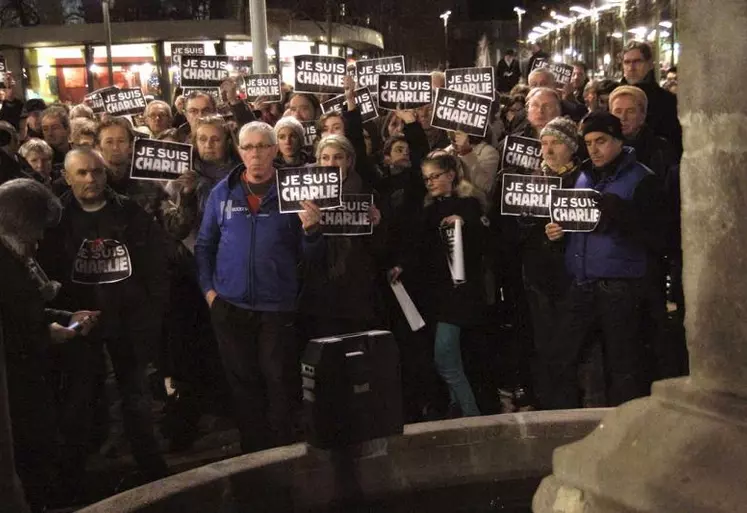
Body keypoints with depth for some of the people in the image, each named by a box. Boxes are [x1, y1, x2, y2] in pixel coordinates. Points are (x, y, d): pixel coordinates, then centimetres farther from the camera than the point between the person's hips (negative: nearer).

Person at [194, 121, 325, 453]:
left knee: (280, 382, 5)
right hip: (230, 305, 2)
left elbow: (311, 254, -3)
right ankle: (253, 450, 26)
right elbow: (204, 245, 11)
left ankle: (282, 452, 21)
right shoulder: (222, 192, 5)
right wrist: (208, 288, 2)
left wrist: (311, 230, -22)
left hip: (277, 305, -2)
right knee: (243, 382, 12)